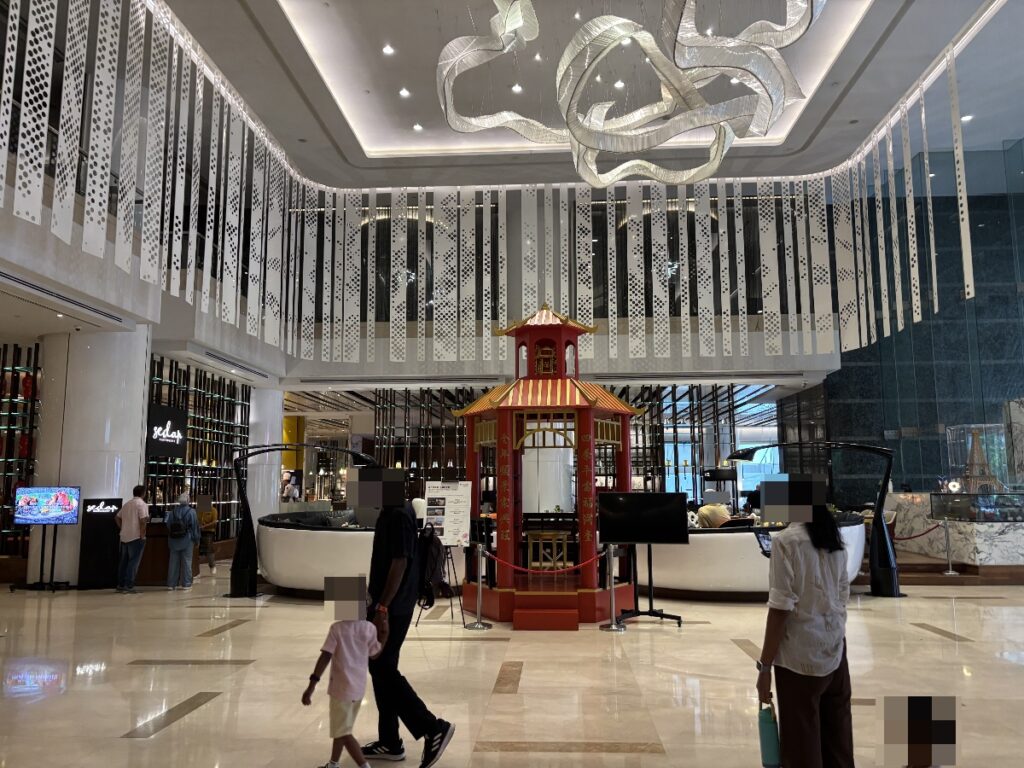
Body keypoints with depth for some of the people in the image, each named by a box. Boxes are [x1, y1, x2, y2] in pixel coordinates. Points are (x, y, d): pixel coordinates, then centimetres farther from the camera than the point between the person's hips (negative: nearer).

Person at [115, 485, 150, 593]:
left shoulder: (126, 503, 15)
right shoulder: (142, 504, -9)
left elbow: (117, 518, 18)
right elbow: (143, 521, -19)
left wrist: (122, 529, 17)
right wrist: (142, 535, -14)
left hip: (125, 537, 8)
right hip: (136, 537, -7)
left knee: (124, 561, 12)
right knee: (133, 562, -5)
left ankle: (120, 585, 16)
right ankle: (129, 586, -7)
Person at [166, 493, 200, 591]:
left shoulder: (172, 512, 2)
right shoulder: (191, 512, -8)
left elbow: (168, 526, 7)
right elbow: (195, 527, -7)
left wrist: (170, 540, 18)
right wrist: (196, 540, 3)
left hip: (174, 541, 3)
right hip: (187, 541, -3)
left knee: (173, 562, 9)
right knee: (186, 562, 3)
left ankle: (171, 584, 13)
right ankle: (186, 584, 4)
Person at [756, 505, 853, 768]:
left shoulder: (786, 540, -16)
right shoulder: (835, 539, 4)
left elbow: (780, 609, -17)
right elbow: (843, 597, 12)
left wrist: (764, 666, -11)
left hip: (801, 659, -6)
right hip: (836, 652, 7)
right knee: (838, 740, 17)